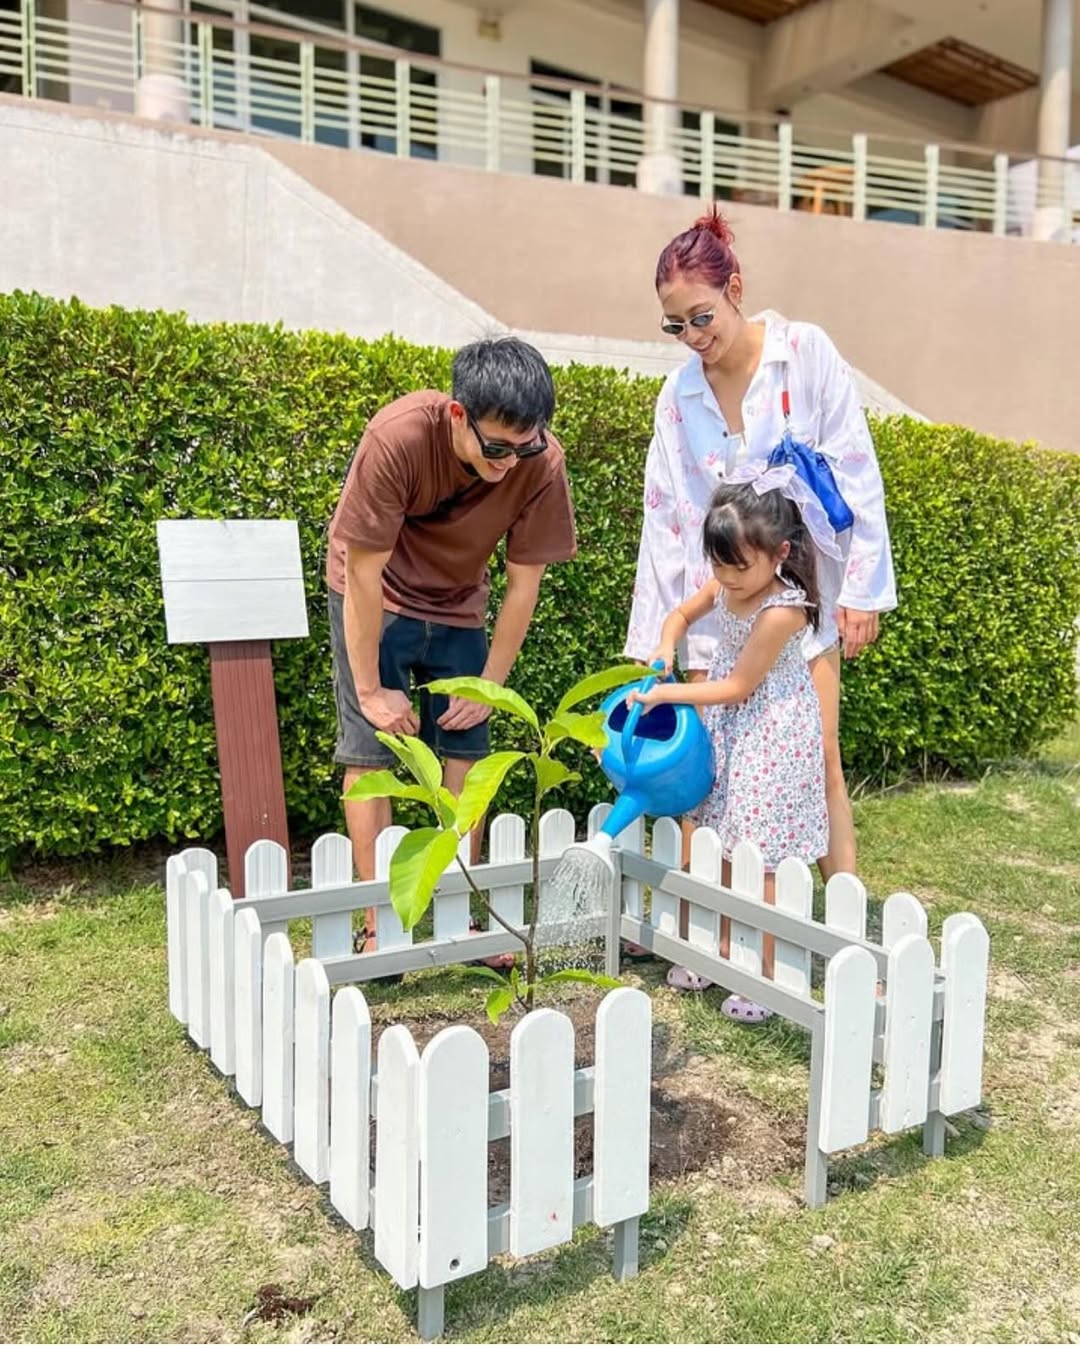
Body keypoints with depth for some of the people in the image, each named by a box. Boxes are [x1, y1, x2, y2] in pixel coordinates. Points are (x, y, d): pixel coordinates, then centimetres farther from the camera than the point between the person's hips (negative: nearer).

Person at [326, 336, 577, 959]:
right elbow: (365, 572, -25)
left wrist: (491, 686, -9)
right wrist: (370, 690, -19)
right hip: (376, 595, -3)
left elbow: (524, 581, -13)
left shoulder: (542, 462, -25)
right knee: (370, 748, -7)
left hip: (458, 604, 3)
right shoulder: (399, 437, -33)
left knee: (465, 750, 0)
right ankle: (378, 924, 0)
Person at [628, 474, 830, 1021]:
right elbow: (681, 614, 17)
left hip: (773, 734, -8)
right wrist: (665, 651, -4)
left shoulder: (781, 611, -25)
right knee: (727, 844, 15)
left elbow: (737, 687, -21)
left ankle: (767, 970, 8)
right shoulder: (725, 586, -3)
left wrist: (665, 694, -18)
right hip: (730, 728, 8)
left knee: (763, 852, -4)